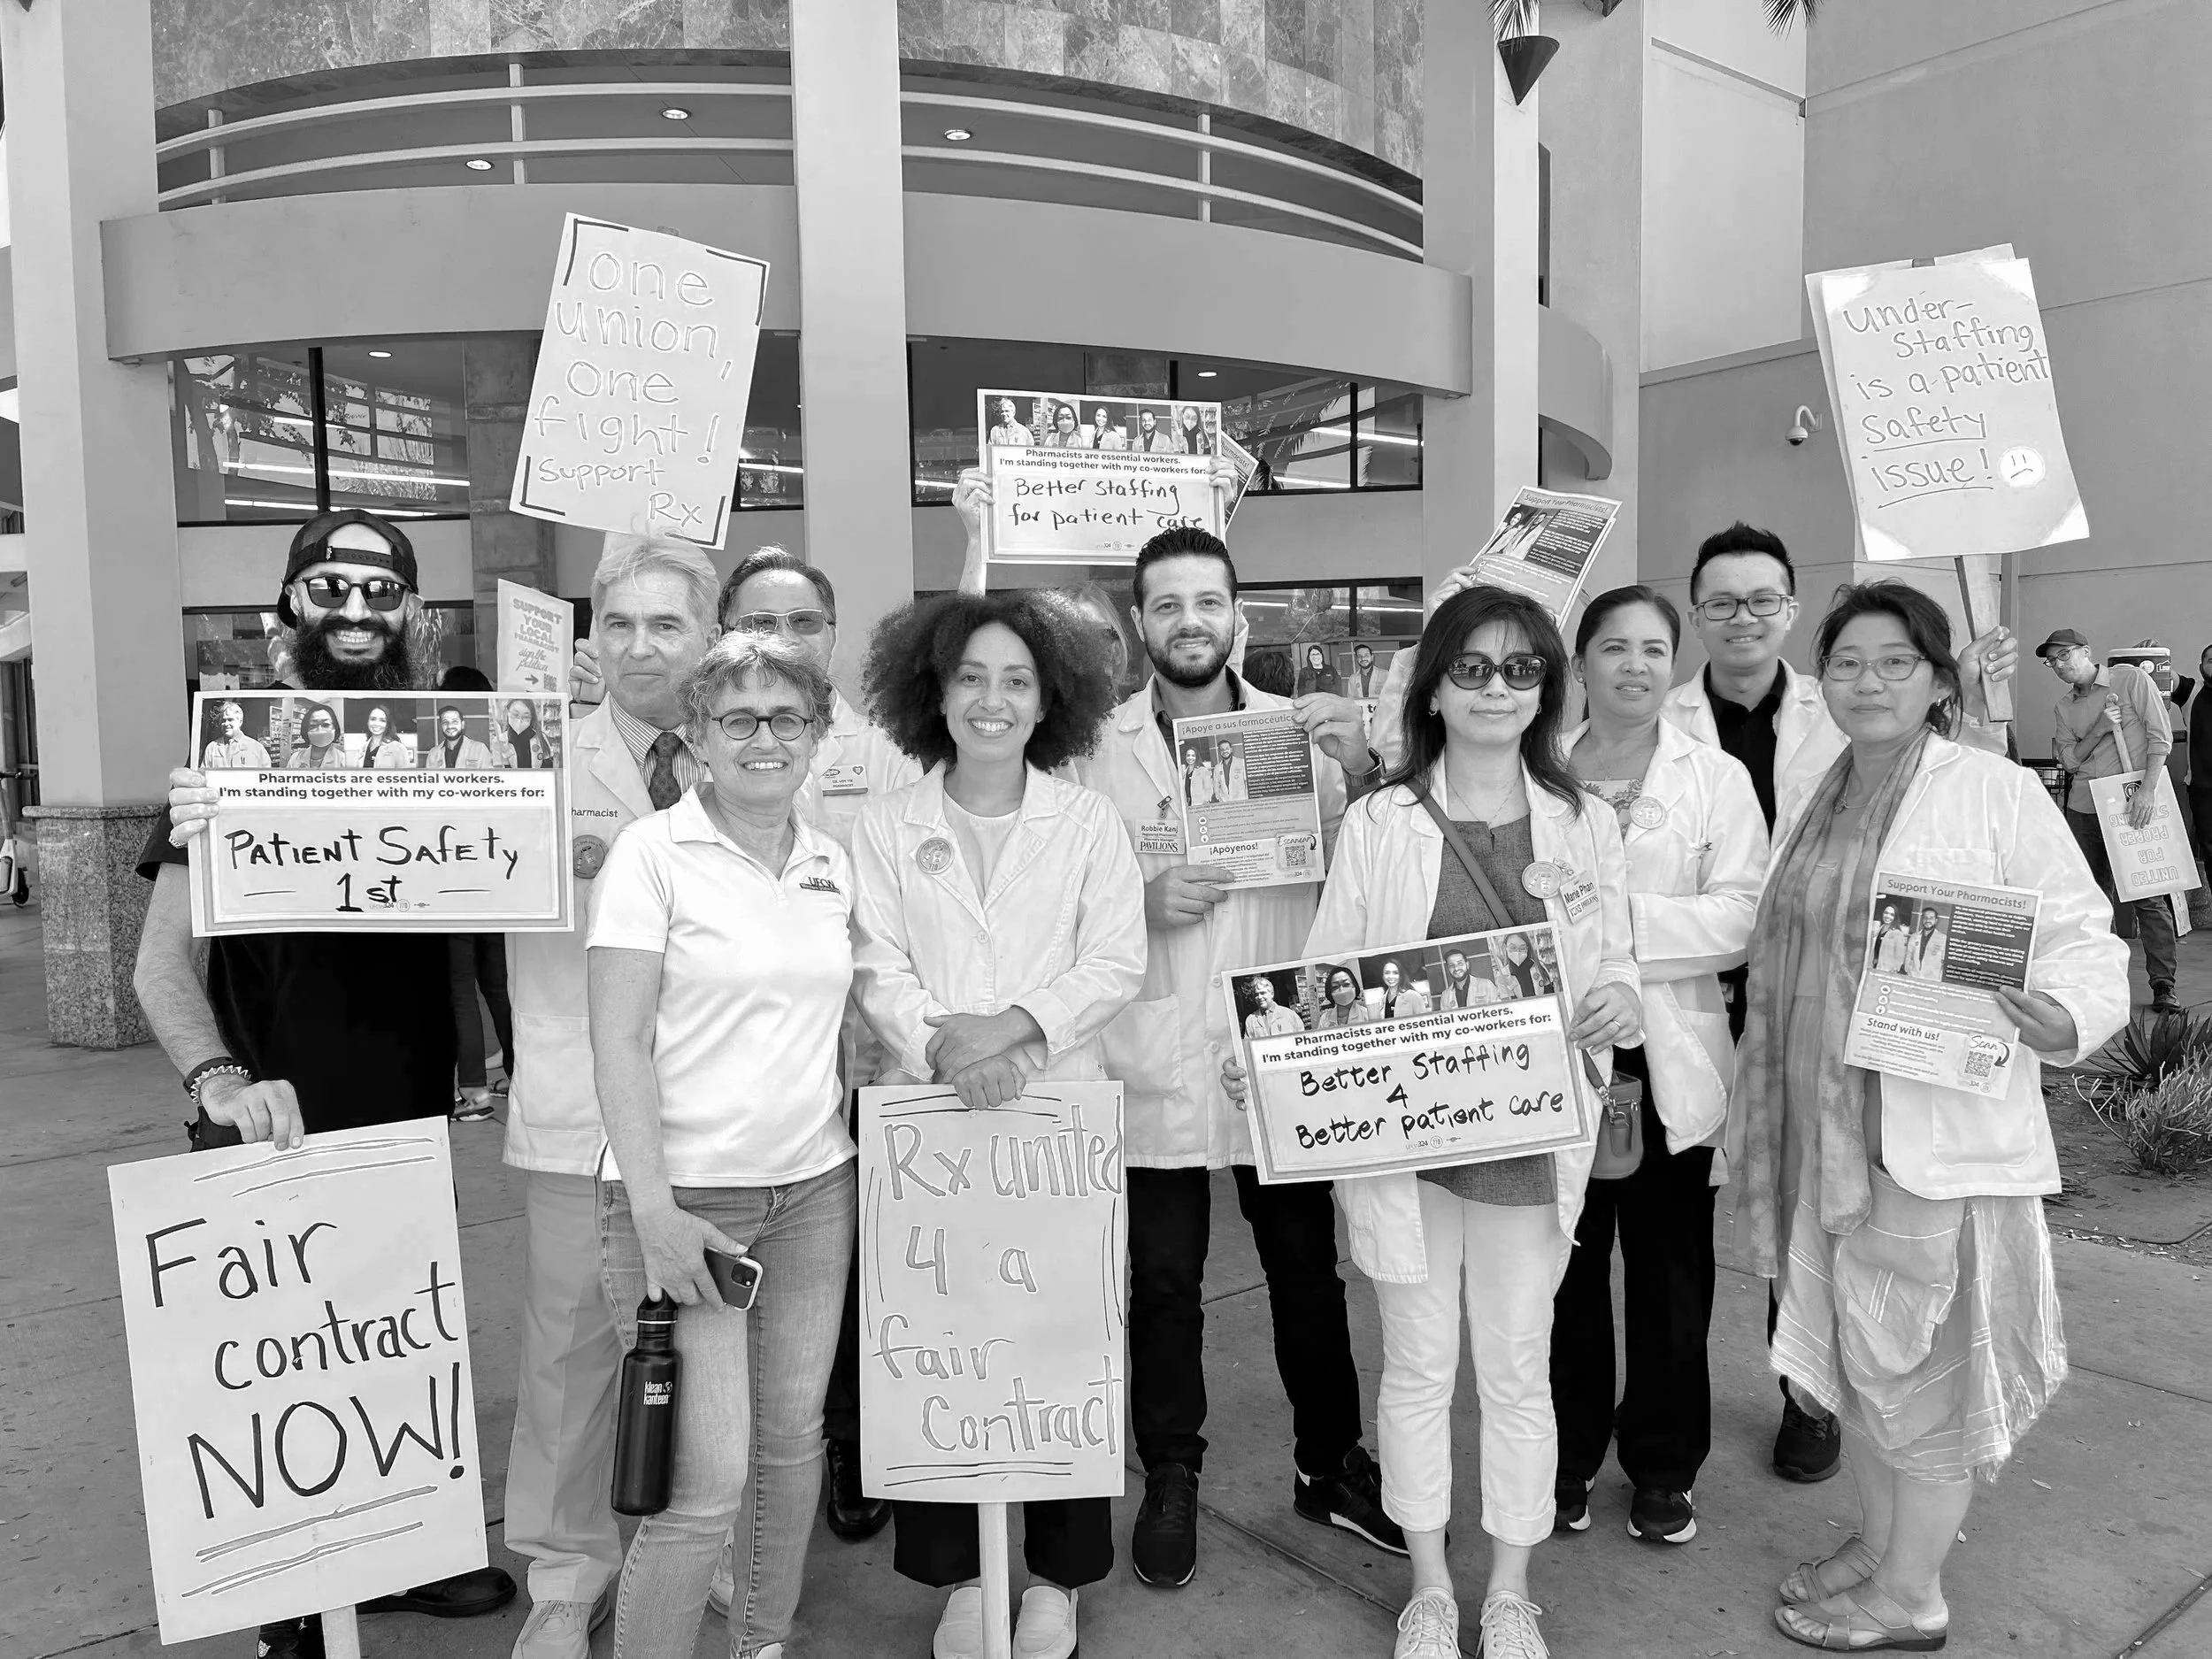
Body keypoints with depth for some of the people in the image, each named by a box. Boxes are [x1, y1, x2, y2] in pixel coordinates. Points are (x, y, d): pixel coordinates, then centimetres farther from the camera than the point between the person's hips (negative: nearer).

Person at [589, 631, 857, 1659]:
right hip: (685, 1193, -5)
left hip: (814, 1187, 5)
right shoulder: (652, 852, -7)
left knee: (792, 1437, 13)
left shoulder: (833, 862, 8)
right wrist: (654, 1210, -16)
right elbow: (619, 1044, -11)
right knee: (708, 1480, -5)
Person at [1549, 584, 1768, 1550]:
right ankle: (1568, 1455, 30)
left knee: (1670, 1274, 12)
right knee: (1566, 1264, 11)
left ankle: (1663, 1467, 30)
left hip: (1669, 1057, 0)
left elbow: (1741, 916, -9)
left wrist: (1624, 918, -18)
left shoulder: (1716, 778, 2)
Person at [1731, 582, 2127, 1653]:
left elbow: (2080, 935, -8)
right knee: (1849, 1347, 18)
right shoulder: (1805, 803, 9)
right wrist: (1763, 1117, 13)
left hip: (1937, 1134, -6)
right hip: (1817, 1127, 6)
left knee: (1920, 1360, 7)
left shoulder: (1996, 793, -8)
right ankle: (1879, 1540, 39)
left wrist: (2065, 1021, -29)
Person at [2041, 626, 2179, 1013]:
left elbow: (2160, 735, -6)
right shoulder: (2063, 709, 13)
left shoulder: (2130, 679, 0)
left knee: (2148, 896, -7)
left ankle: (2164, 985, -2)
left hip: (2133, 804, -4)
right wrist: (2101, 727, -11)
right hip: (2085, 807, 5)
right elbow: (2070, 760, 5)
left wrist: (2148, 789, -15)